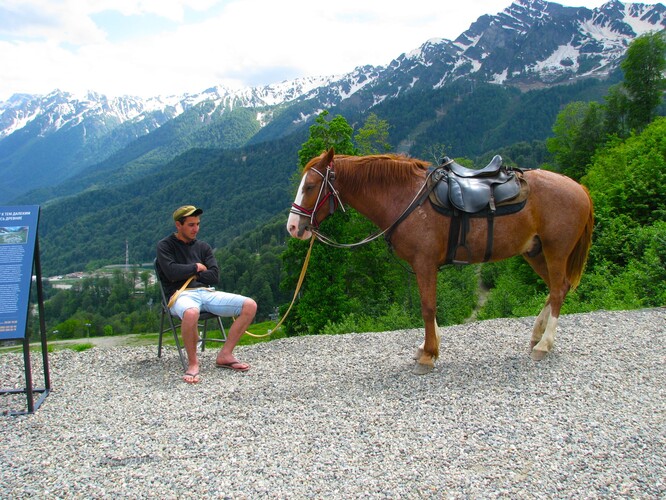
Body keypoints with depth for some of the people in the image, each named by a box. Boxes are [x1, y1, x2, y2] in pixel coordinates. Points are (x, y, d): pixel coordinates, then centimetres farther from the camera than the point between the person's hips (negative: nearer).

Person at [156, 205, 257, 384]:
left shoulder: (203, 247, 19)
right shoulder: (165, 245, 7)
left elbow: (214, 276, 6)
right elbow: (172, 272, -11)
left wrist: (188, 274, -2)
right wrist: (196, 267, 1)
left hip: (207, 292, 5)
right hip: (181, 294, -5)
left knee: (250, 305, -12)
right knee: (191, 313, -43)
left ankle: (225, 355, -6)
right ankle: (193, 362, -19)